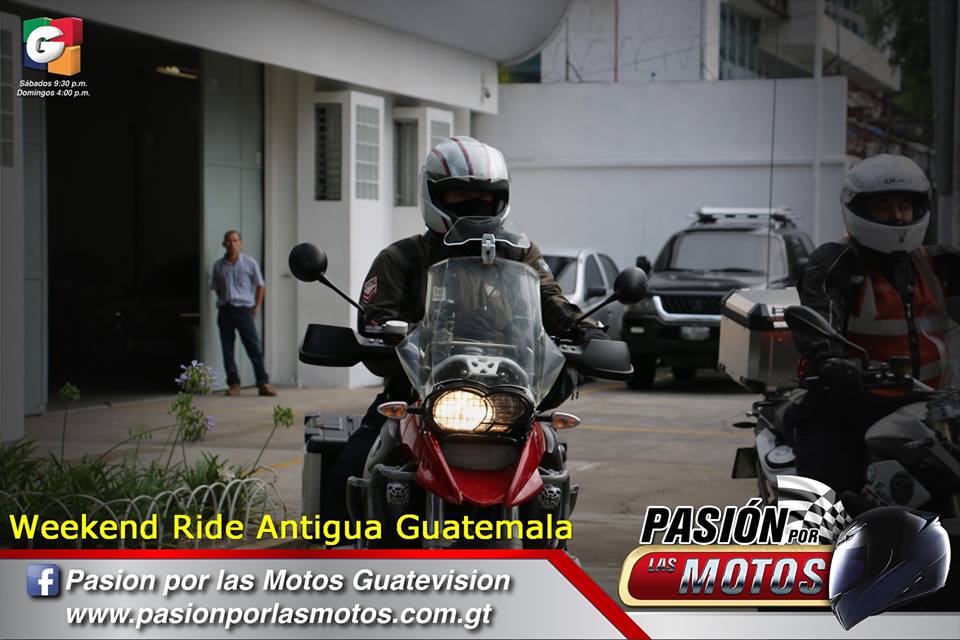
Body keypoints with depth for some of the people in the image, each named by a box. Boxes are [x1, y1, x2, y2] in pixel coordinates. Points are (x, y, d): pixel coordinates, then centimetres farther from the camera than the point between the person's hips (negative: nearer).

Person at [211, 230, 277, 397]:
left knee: (254, 348, -7)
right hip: (225, 310, 3)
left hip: (243, 309, -3)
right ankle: (234, 384, 8)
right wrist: (224, 303, 8)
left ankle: (263, 384, -6)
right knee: (227, 350, 1)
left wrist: (256, 309, 4)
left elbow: (260, 286, 9)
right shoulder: (218, 266, 9)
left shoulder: (249, 263, 3)